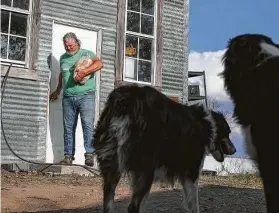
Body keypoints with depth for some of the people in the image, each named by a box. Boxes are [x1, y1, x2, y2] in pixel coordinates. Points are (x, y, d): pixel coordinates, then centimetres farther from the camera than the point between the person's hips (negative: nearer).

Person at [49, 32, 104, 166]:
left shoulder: (86, 53, 5)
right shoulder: (63, 58, 20)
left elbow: (99, 64, -12)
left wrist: (84, 71, -22)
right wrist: (57, 91, 38)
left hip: (85, 95, -5)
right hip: (68, 97, 5)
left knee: (88, 124, -14)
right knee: (68, 127, 3)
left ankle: (89, 154, -16)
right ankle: (68, 155, 7)